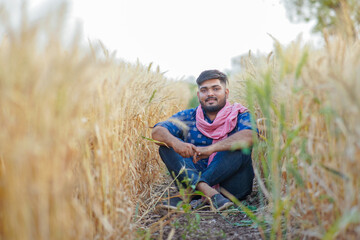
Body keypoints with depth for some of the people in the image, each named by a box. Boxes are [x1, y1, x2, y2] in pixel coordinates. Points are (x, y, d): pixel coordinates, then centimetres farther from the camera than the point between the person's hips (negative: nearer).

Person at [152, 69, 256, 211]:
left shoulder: (239, 116, 1)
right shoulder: (188, 117, 8)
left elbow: (250, 136, -23)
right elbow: (157, 132, -8)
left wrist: (211, 148, -35)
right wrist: (174, 142, -32)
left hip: (232, 187, -2)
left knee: (241, 144, -25)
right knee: (166, 145, -14)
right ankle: (209, 193, -35)